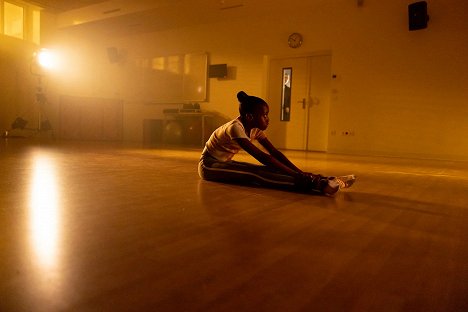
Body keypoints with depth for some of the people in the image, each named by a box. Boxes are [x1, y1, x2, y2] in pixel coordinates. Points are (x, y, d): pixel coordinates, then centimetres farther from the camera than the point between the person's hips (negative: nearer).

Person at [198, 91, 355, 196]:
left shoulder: (255, 129, -2)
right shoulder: (235, 127, -28)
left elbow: (275, 153, -7)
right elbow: (262, 157, -36)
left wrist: (301, 173, -19)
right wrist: (297, 175, -40)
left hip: (224, 163, 8)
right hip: (209, 165, -7)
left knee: (265, 170, -18)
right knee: (255, 174, -33)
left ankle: (322, 180, -28)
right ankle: (316, 185, -49)